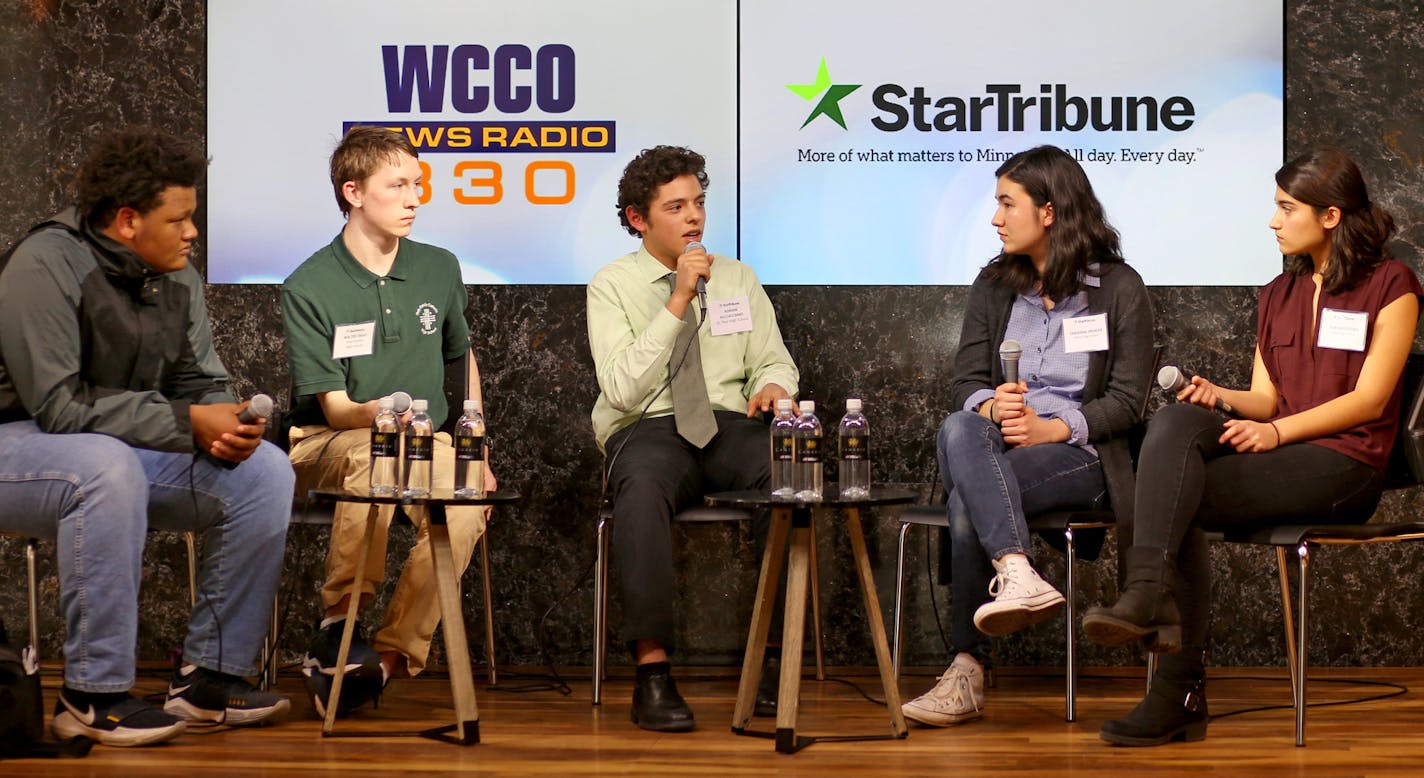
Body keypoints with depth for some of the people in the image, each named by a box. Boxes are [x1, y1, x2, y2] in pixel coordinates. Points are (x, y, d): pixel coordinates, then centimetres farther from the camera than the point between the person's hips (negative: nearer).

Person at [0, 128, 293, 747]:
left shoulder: (177, 279, 3)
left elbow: (202, 384, 7)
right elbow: (58, 405, -26)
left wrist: (228, 428, -18)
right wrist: (187, 423, -28)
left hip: (125, 454, 7)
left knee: (264, 471, -12)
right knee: (108, 467, -40)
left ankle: (209, 674, -6)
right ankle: (93, 695, -29)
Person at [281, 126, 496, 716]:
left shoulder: (440, 270, 6)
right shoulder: (308, 288, -8)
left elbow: (464, 358, 23)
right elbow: (333, 406, -13)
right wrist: (378, 413, -35)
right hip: (327, 444, -3)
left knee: (465, 509, -32)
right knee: (371, 458, -40)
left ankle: (389, 654, -25)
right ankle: (338, 626, -27)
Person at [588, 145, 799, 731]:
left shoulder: (738, 278, 18)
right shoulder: (612, 286, 5)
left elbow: (774, 362, 21)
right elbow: (622, 388, -8)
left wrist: (773, 385, -5)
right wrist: (678, 303, -12)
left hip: (730, 427, 3)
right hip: (648, 431, -3)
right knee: (642, 490, -40)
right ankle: (652, 672, -37)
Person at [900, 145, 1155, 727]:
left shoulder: (1119, 288, 4)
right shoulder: (993, 286, 16)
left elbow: (1126, 401, -2)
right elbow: (965, 383, 8)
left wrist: (1051, 428, -18)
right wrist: (993, 407, -17)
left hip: (1079, 455, -4)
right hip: (996, 443, 4)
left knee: (968, 500, -33)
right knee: (960, 430, -36)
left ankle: (968, 671, -31)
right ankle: (1017, 574, -52)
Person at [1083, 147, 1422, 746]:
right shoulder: (1278, 294, 22)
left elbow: (1369, 400, -6)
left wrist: (1276, 430, -17)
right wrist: (1221, 397, -5)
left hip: (1344, 464, -6)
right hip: (1278, 451, 6)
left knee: (1174, 494, -27)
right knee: (1174, 422, -26)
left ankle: (1179, 693, -30)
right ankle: (1150, 595, -37)